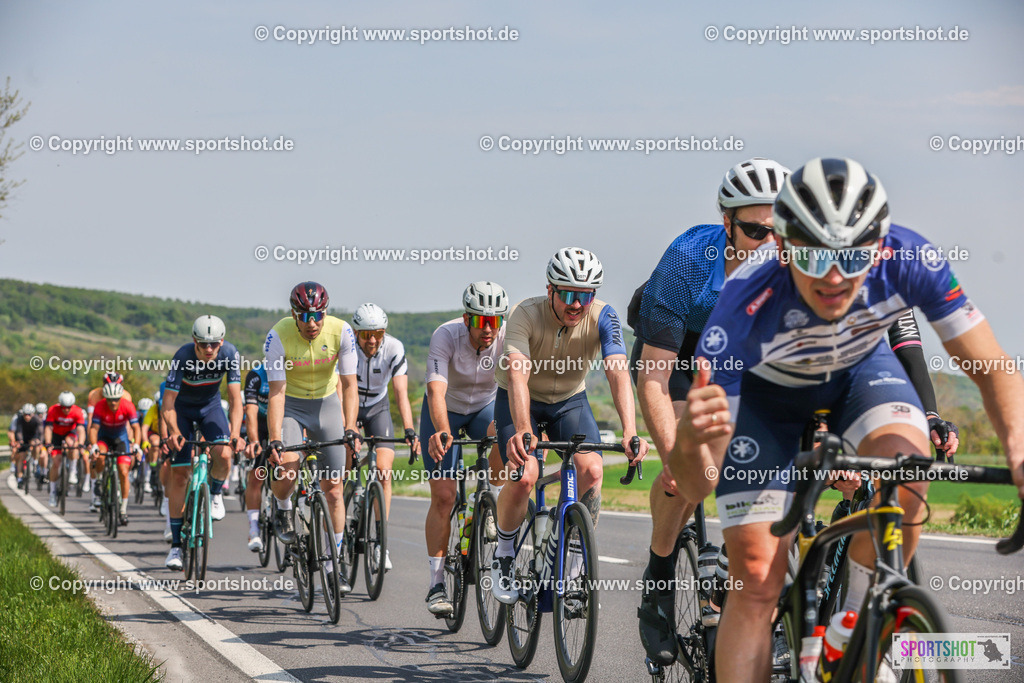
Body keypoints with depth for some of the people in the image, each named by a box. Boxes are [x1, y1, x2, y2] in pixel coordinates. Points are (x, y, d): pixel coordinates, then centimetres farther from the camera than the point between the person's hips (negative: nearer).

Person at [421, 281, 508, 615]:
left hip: (486, 407, 2)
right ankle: (436, 582, -3)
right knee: (443, 496, -10)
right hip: (445, 411, -2)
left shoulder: (508, 337, -25)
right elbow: (436, 390, -42)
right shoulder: (446, 336, -31)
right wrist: (442, 433, -59)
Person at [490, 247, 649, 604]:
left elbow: (618, 373, -35)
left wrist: (630, 432, -51)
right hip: (520, 400, -2)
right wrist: (522, 431, -60)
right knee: (523, 475, -25)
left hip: (570, 400, 2)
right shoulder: (526, 314, -29)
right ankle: (503, 556, 1)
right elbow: (517, 374, -43)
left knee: (592, 470, -22)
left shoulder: (602, 317, -23)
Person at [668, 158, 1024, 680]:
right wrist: (691, 439, -65)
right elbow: (695, 487, -40)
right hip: (766, 389, -1)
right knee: (755, 579, -11)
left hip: (859, 369, 2)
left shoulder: (909, 259, -35)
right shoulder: (748, 301, -40)